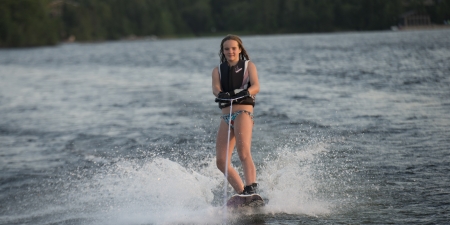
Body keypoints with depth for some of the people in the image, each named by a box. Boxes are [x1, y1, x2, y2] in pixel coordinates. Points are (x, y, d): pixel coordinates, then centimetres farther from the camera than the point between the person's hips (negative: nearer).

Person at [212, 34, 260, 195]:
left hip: (244, 112, -4)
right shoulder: (218, 70, 18)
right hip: (226, 116, 4)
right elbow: (216, 88, -3)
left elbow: (256, 86, -6)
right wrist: (221, 94, -28)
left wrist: (246, 92, -30)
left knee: (244, 152, -26)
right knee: (221, 162, -5)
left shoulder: (248, 65, 11)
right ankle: (242, 193, 1)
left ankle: (251, 189, -36)